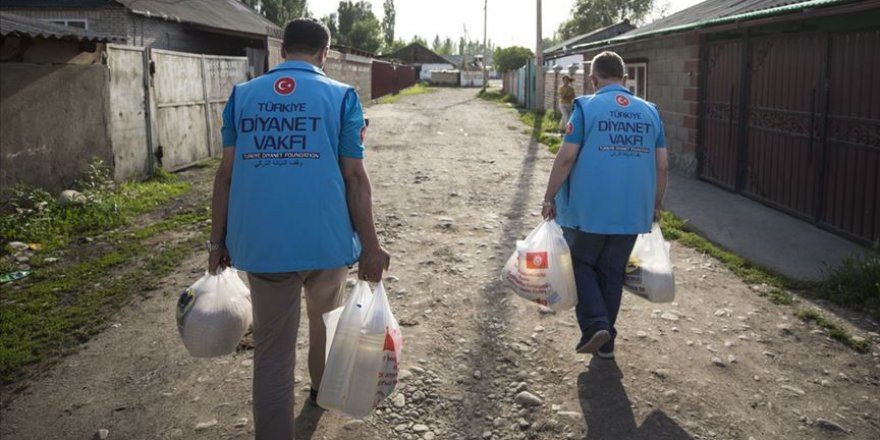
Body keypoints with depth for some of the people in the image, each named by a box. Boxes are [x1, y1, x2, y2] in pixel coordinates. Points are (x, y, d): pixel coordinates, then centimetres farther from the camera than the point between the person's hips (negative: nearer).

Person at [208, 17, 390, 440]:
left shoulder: (241, 95, 6)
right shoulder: (341, 96, -2)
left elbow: (226, 174, 3)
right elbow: (354, 177, -6)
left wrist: (218, 241, 10)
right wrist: (370, 246, -2)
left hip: (261, 244, 1)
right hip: (326, 240, 0)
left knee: (271, 350, 7)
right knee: (326, 321, 27)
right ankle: (322, 387, 50)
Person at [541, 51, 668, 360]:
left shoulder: (587, 107, -6)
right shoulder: (650, 112, 8)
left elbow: (566, 158, -11)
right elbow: (661, 166, 8)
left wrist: (549, 198, -3)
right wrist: (656, 205, 19)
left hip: (588, 209, -4)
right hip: (631, 211, 4)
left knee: (581, 265, 14)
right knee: (612, 273, 14)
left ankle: (595, 326, -2)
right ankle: (606, 341, 22)